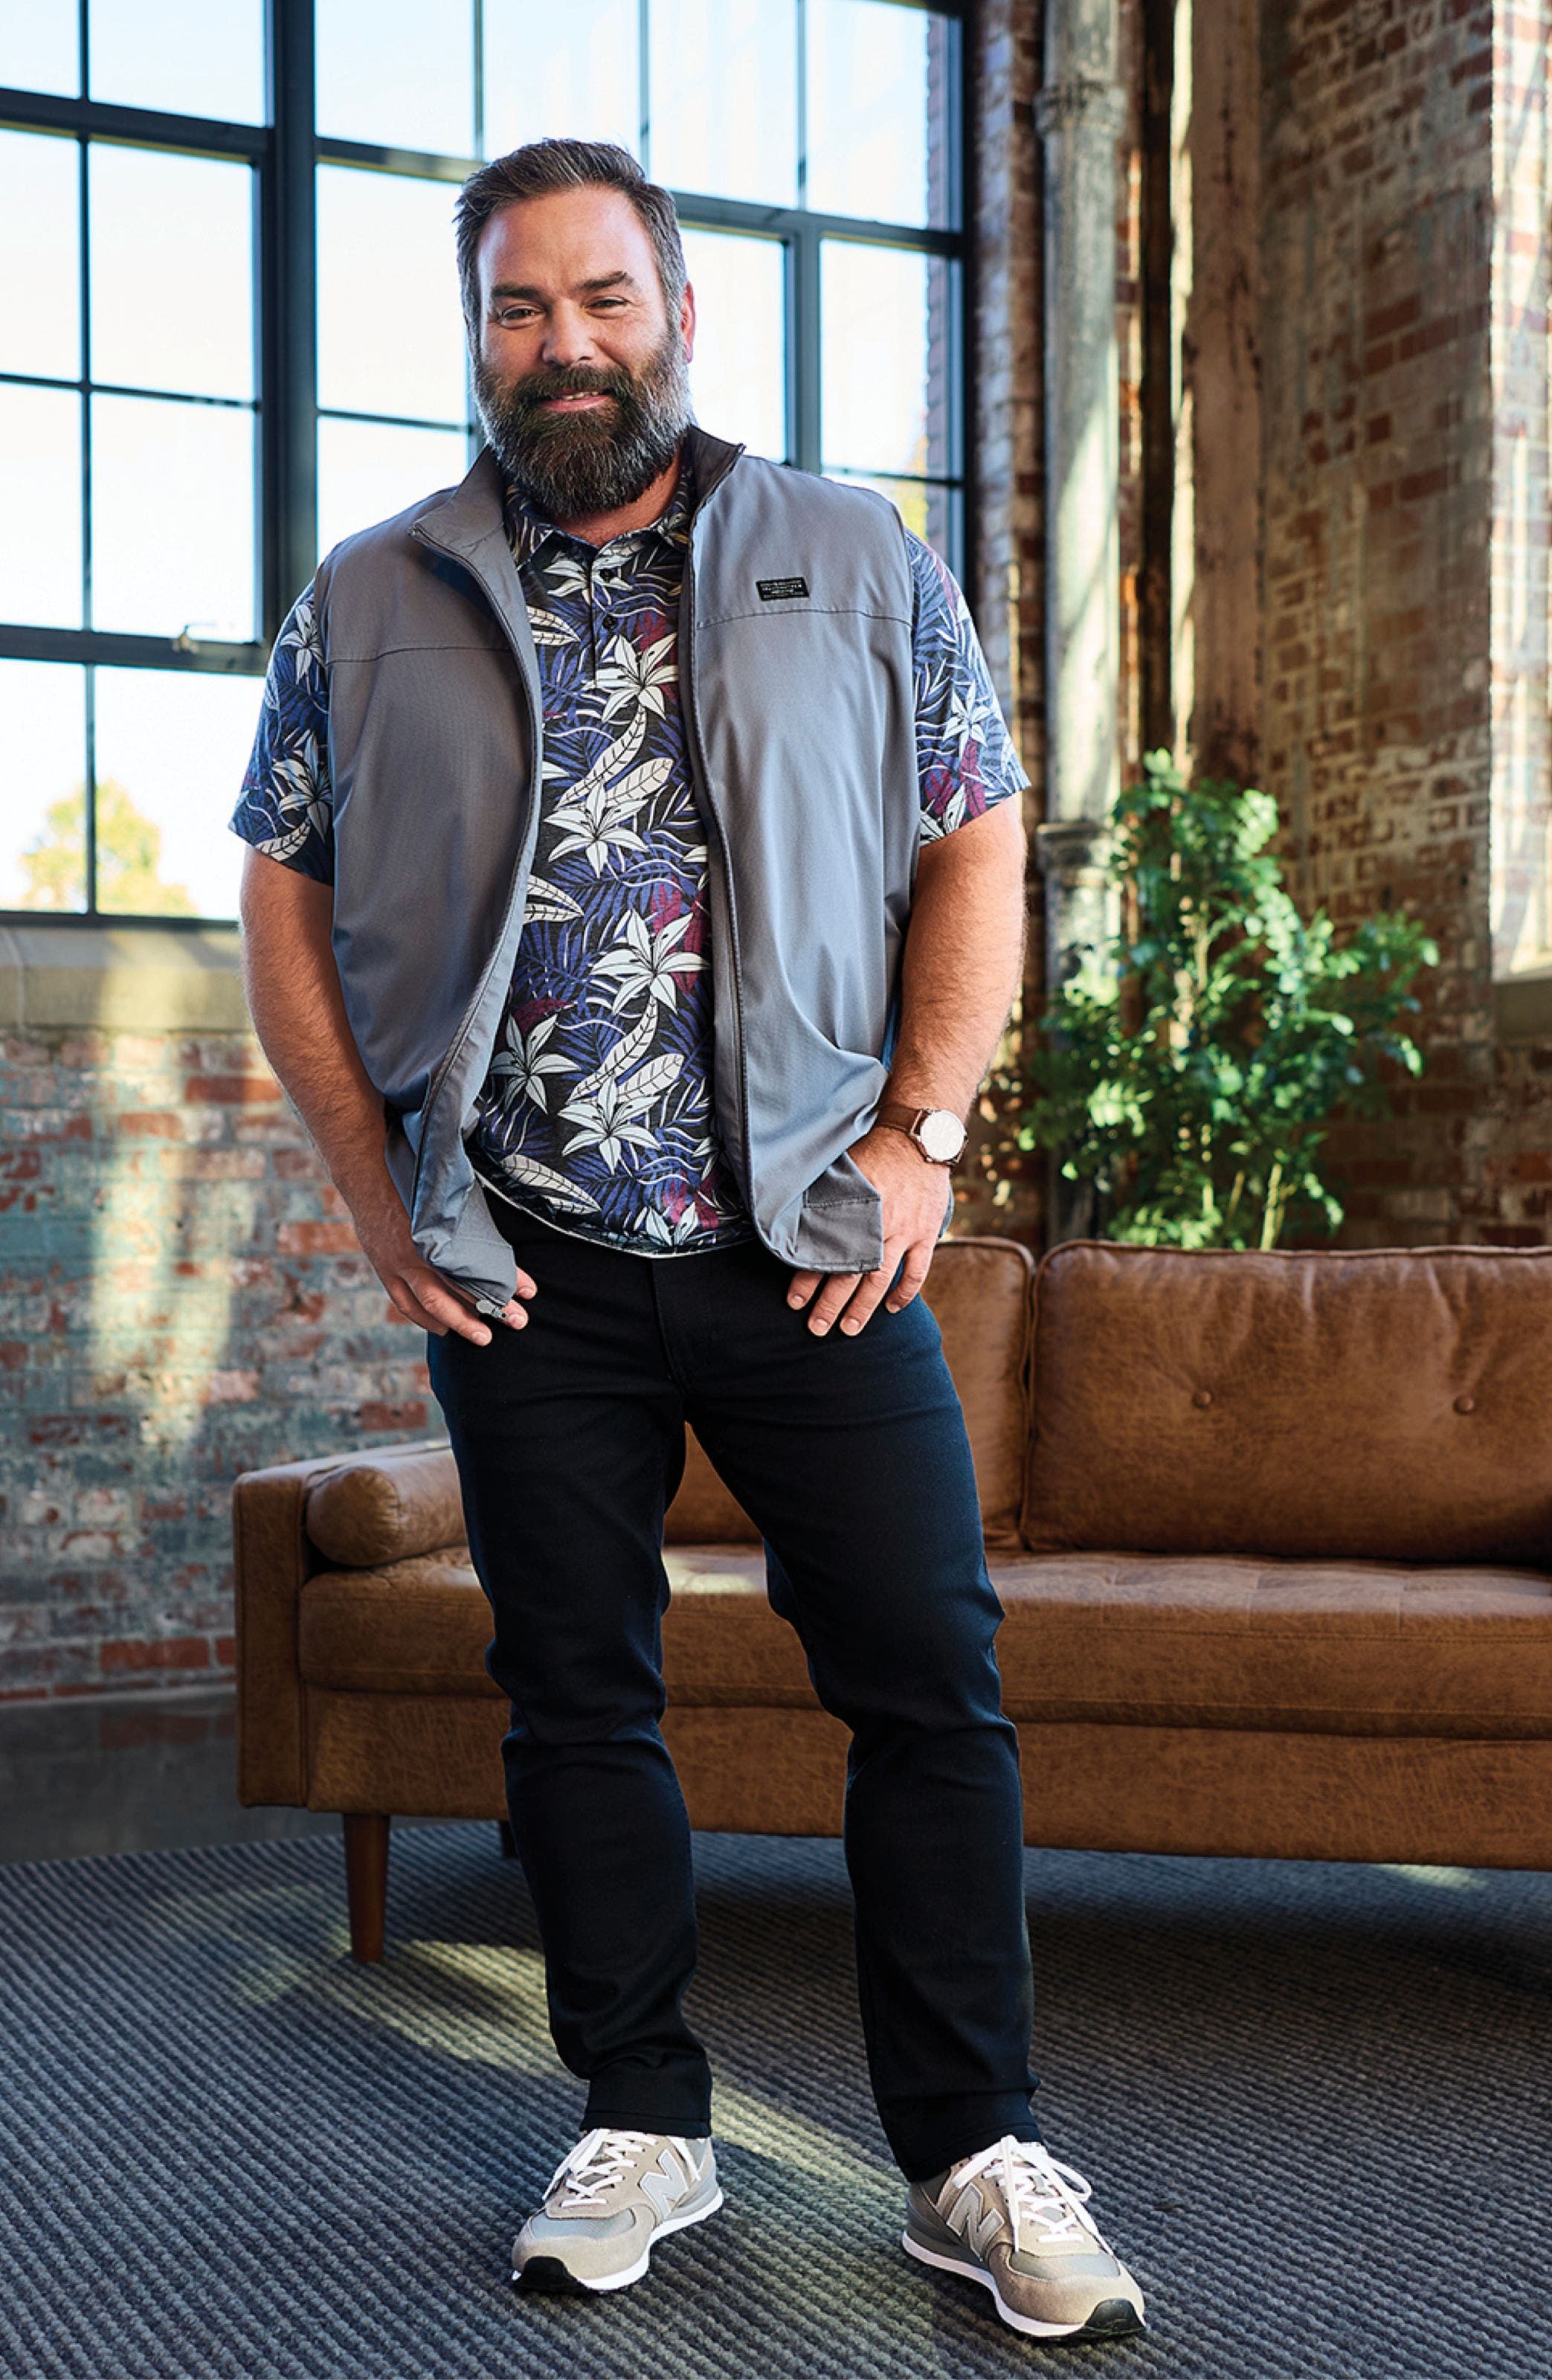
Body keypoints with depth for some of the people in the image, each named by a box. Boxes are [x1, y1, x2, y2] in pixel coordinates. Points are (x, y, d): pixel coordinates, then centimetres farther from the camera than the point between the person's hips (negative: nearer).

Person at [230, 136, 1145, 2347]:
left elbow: (978, 846, 5)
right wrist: (381, 1200, -1)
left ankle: (979, 2158, 12)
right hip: (524, 1275, 1)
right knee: (577, 1704, 8)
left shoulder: (859, 563, 6)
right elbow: (286, 915, 8)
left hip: (817, 1246, -1)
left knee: (931, 1688, -1)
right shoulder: (366, 607, 7)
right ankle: (642, 2127, 24)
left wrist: (920, 1130, -6)